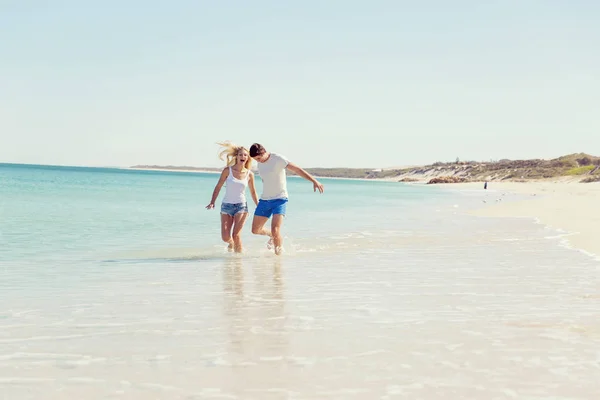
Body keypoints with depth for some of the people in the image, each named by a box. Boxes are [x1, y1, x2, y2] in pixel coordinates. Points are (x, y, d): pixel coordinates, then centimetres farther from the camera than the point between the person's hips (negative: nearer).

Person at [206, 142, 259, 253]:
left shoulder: (249, 174, 1)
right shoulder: (228, 170, -4)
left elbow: (253, 192, 13)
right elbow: (218, 186, 1)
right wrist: (212, 202, -8)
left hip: (241, 206, 0)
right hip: (226, 206, 0)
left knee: (236, 235, -13)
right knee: (225, 237, -2)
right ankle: (231, 244, 33)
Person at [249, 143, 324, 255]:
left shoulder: (278, 159, -13)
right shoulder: (259, 163, 7)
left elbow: (297, 169, -18)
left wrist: (314, 181, -27)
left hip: (280, 199, -7)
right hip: (264, 200, 7)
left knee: (275, 230, -20)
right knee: (255, 230, 6)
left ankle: (278, 253, 0)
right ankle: (272, 235, 37)